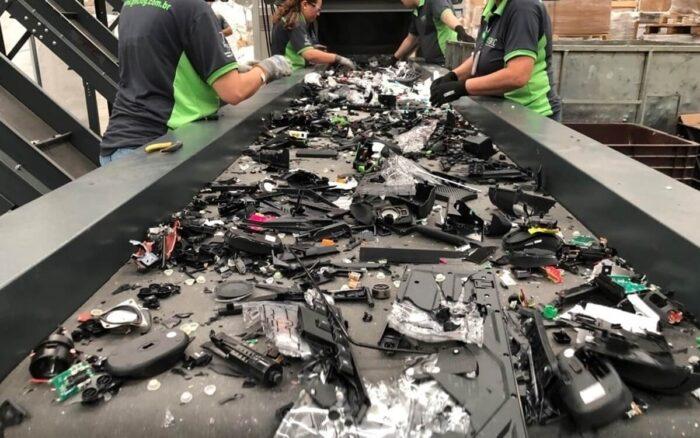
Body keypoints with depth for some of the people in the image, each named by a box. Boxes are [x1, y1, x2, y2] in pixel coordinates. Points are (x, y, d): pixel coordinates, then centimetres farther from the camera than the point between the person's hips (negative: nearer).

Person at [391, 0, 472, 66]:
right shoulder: (416, 13, 15)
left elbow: (447, 15, -31)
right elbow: (410, 39, 27)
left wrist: (460, 30, -51)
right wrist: (394, 59, 31)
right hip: (431, 63, 8)